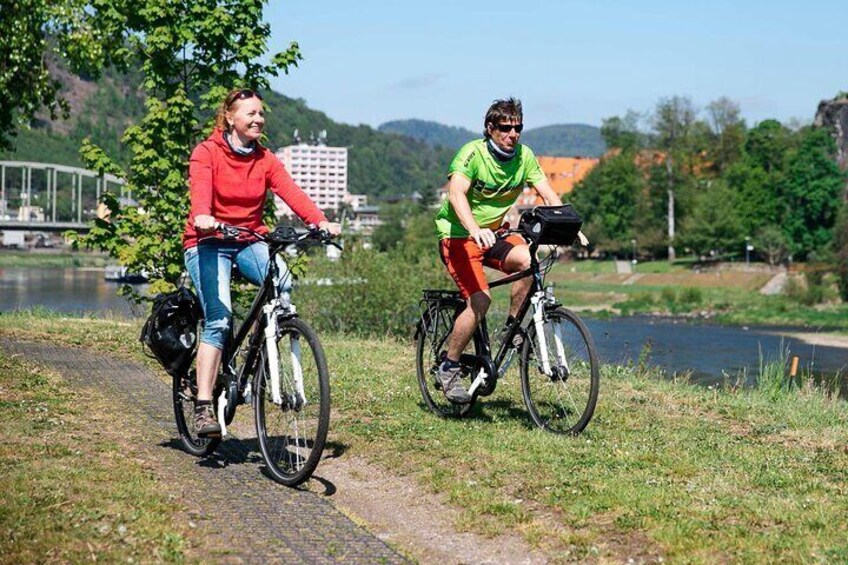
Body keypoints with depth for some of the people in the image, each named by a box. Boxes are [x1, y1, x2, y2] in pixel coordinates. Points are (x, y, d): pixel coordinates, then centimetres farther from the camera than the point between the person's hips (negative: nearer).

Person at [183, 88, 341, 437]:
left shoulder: (266, 160, 5)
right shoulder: (207, 153, -5)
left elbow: (291, 192, -11)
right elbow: (201, 189, -25)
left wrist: (320, 221, -29)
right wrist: (202, 216, -47)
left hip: (249, 242, 4)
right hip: (208, 242, -4)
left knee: (284, 285, -26)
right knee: (219, 320, -21)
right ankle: (203, 407, -17)